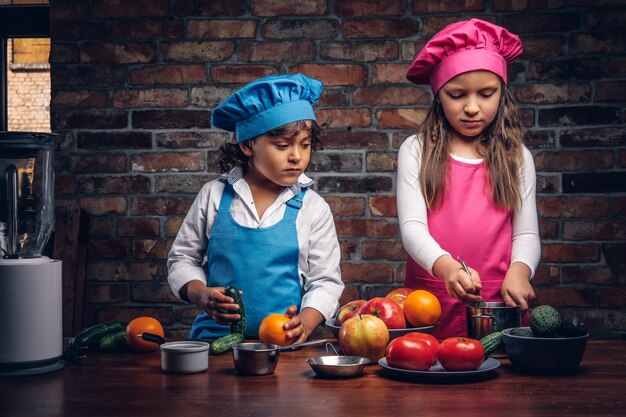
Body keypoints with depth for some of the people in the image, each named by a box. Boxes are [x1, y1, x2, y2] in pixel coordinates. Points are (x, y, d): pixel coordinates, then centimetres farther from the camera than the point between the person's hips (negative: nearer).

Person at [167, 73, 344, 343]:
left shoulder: (312, 208, 6)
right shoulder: (214, 195, 7)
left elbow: (326, 280, 7)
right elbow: (182, 258, 15)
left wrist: (305, 322, -11)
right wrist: (201, 295, -5)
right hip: (215, 336, 0)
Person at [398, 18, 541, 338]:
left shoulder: (516, 157, 9)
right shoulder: (416, 151, 3)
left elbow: (526, 233, 7)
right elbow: (412, 227, -6)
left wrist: (518, 271, -15)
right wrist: (445, 266, -26)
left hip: (499, 303, 1)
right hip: (430, 304, -1)